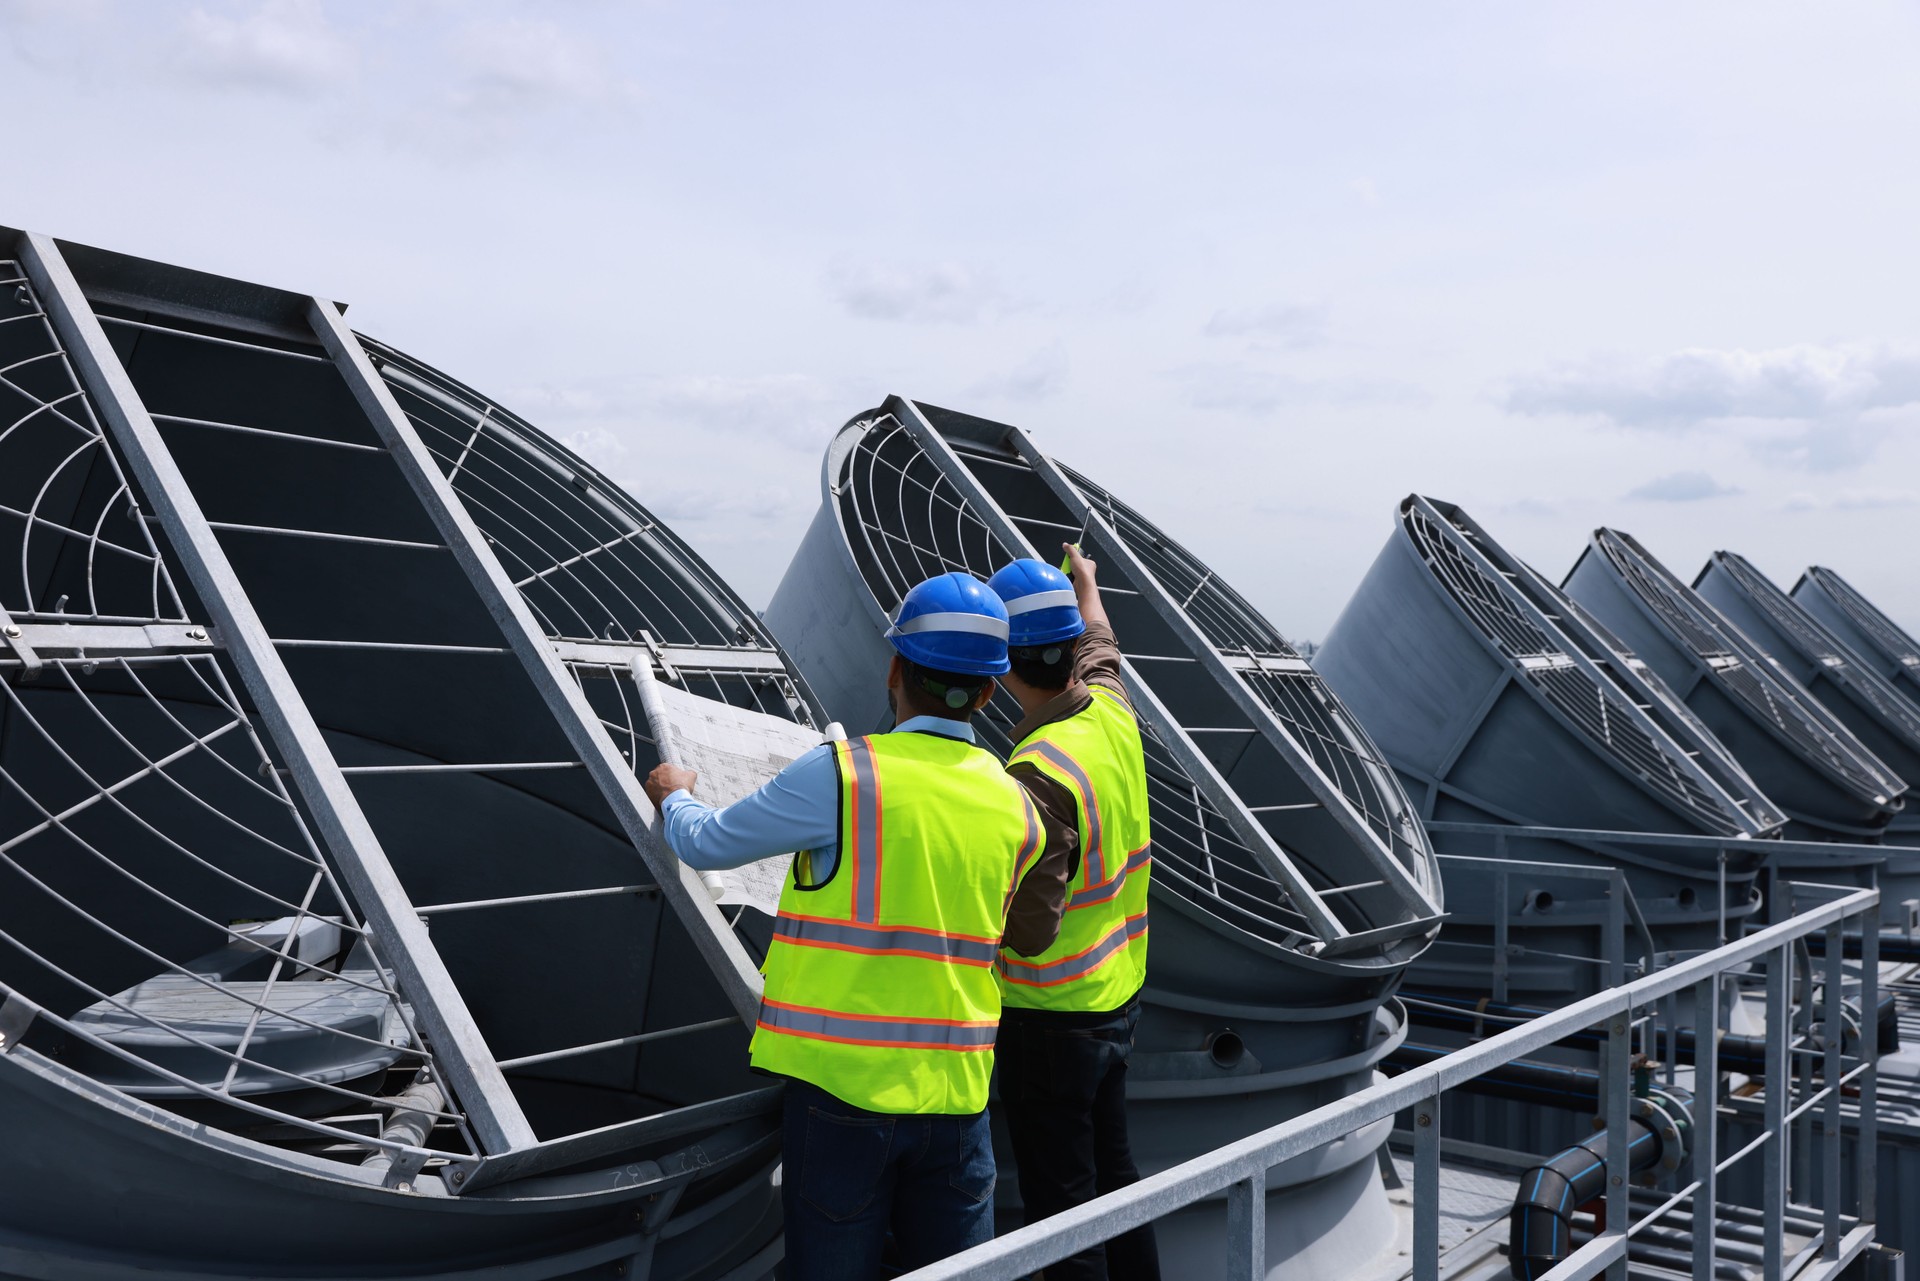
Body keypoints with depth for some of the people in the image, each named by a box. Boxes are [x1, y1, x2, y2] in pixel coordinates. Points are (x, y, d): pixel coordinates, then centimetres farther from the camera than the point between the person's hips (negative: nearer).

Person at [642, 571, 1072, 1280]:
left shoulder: (839, 774, -13)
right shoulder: (1019, 808, 3)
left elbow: (707, 845, -1)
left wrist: (674, 795, 21)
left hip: (845, 1085, -4)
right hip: (955, 1091, 4)